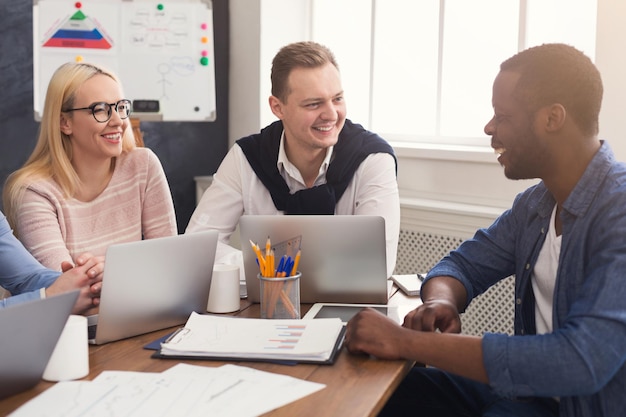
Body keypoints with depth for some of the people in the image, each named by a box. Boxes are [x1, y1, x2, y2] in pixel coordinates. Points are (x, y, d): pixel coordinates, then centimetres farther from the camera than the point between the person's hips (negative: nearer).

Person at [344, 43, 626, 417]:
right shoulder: (536, 203, 4)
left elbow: (582, 361, -33)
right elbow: (463, 264, 12)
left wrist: (409, 342, -31)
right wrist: (440, 302, -14)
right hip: (529, 387, 7)